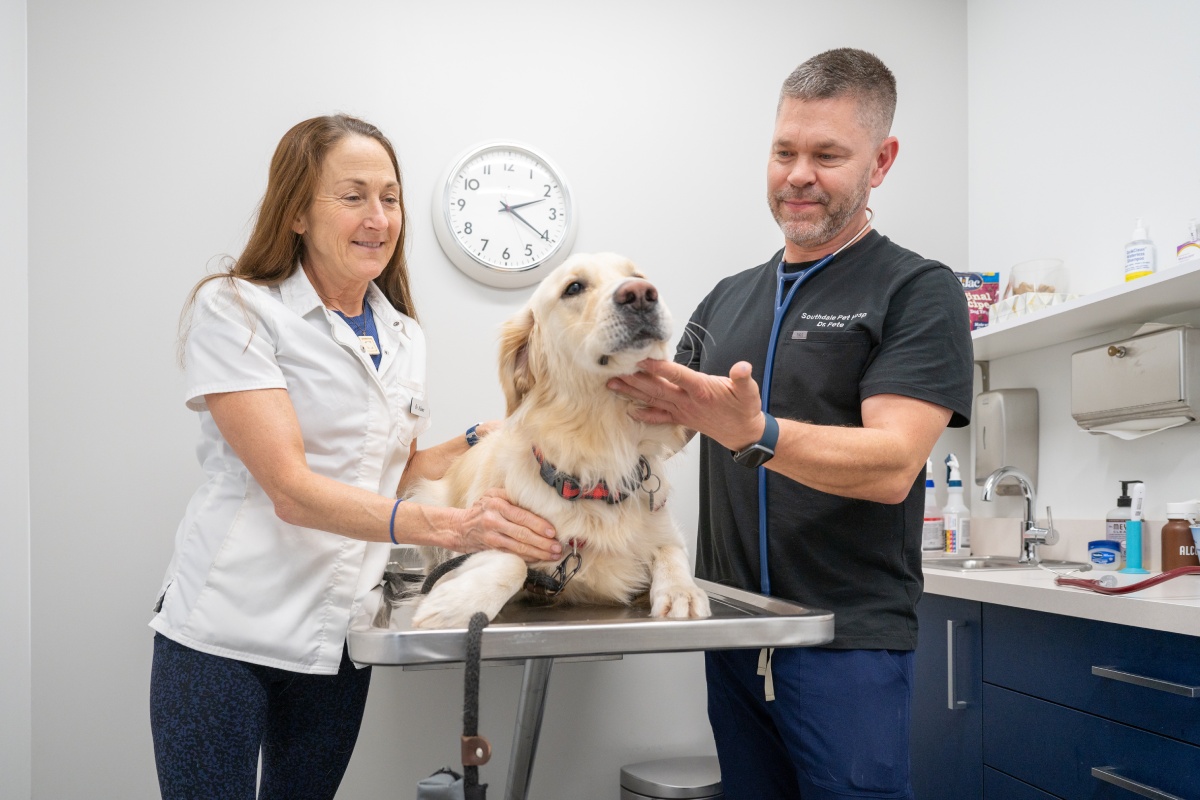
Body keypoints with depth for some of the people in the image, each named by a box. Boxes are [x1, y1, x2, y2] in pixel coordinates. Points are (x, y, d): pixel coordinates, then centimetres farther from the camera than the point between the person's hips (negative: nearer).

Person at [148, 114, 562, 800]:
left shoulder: (404, 335, 9)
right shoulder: (233, 308, -10)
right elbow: (291, 487, -20)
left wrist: (490, 438, -1)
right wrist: (445, 526, -32)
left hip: (337, 638, 6)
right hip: (225, 632, -5)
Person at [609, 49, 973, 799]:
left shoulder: (919, 291, -6)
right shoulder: (729, 297, 13)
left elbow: (892, 465, -18)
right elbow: (662, 423, 12)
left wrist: (753, 434, -33)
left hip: (849, 640, -5)